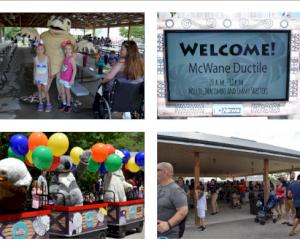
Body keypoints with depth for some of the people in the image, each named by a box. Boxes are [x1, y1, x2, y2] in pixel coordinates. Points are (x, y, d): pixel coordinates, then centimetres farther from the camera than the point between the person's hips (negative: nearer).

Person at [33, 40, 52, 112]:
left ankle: (48, 104, 13)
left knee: (45, 91, 1)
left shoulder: (47, 58, -12)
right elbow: (34, 69, 3)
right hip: (38, 78, 2)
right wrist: (34, 78, 5)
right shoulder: (35, 59, -7)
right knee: (39, 91, 13)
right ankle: (41, 104, 25)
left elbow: (49, 68, -3)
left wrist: (49, 78, -2)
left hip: (45, 78, -2)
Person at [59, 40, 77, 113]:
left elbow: (74, 69, -20)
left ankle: (68, 105, 22)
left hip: (68, 79, -7)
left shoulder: (71, 58, -18)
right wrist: (60, 75, 16)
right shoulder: (65, 57, 4)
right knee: (62, 91, 15)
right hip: (62, 78, 7)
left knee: (67, 92, 7)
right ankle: (64, 103, 30)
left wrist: (72, 79, -22)